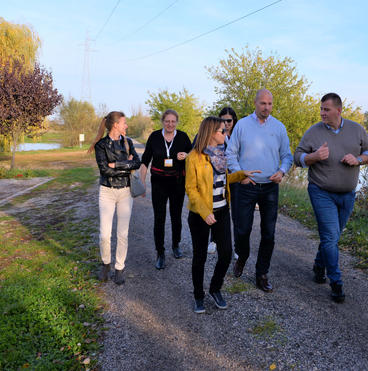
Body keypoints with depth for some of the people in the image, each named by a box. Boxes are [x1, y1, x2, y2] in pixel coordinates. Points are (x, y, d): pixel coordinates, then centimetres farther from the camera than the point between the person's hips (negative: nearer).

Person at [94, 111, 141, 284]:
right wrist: (127, 167, -12)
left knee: (123, 233, 3)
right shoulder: (101, 145, -4)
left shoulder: (127, 142, 7)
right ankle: (105, 263, 23)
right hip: (107, 192, -2)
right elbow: (105, 169, -16)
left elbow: (137, 163, -8)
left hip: (125, 191, 3)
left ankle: (119, 268, 20)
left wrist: (116, 164, -15)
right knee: (105, 234, -5)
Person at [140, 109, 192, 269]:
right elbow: (145, 160, 3)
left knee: (176, 216, 12)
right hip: (159, 182, -1)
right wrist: (142, 181, -2)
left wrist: (186, 156, -16)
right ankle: (160, 254, 9)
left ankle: (176, 245, 35)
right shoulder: (154, 136, -2)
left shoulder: (183, 137, -1)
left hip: (178, 182, 1)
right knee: (159, 218, -3)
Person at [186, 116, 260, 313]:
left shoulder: (220, 153, 7)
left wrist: (241, 174, 10)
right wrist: (204, 212, -22)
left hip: (222, 211, 6)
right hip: (200, 215, -6)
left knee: (226, 254, 3)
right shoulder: (194, 157, -14)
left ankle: (215, 289, 28)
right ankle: (198, 296, 27)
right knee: (200, 256, 8)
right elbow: (190, 188, -14)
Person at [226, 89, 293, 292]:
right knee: (242, 229, 3)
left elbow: (287, 155, 10)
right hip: (246, 186, -1)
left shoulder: (279, 127, 5)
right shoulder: (242, 125, 0)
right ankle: (241, 257, 35)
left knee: (268, 233, 5)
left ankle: (261, 275, 20)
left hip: (270, 187, 2)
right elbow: (231, 153, 3)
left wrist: (282, 171, -9)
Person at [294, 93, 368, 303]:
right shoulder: (313, 132, -5)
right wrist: (315, 156, -22)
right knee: (330, 237, -7)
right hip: (322, 193, -3)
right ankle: (336, 283, 4)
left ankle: (320, 265, 38)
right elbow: (298, 157, -2)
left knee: (333, 235, 15)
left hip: (347, 194, 4)